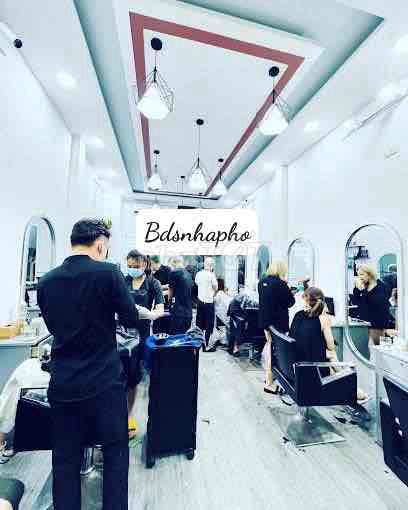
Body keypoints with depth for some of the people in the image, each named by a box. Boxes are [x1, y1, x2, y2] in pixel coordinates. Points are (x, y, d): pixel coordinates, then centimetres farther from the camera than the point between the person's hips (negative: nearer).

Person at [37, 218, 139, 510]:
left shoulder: (46, 281, 0)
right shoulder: (108, 272, -16)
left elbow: (54, 326, 12)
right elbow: (131, 320, -8)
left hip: (62, 383, 5)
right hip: (104, 381, -4)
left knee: (65, 458, 20)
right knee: (115, 452, 16)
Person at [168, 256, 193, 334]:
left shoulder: (174, 273, -8)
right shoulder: (188, 274, 11)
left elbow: (171, 291, 2)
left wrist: (169, 299, 24)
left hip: (178, 312, -7)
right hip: (188, 312, 7)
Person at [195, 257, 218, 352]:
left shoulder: (198, 274, 2)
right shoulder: (211, 275, -15)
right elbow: (216, 288, -7)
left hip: (200, 302, 6)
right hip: (209, 302, -6)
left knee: (199, 324, 16)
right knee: (209, 325, 5)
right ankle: (206, 346, 10)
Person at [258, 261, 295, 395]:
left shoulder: (262, 282, 2)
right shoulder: (280, 284, -20)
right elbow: (290, 302, -11)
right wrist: (287, 288, 0)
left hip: (265, 319, 8)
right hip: (278, 321, -8)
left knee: (269, 343, 24)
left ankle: (268, 375, 39)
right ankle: (269, 383, 11)